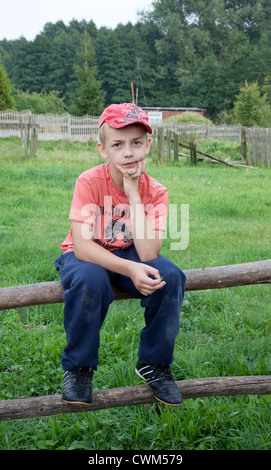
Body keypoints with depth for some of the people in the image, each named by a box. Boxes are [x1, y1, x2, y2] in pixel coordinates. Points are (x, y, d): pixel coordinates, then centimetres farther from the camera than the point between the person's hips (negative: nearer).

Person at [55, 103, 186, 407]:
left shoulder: (155, 191, -14)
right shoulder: (89, 183, -21)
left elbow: (148, 254, -26)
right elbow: (81, 246, -28)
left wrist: (134, 196, -30)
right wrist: (130, 269, -40)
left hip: (131, 256, 3)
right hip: (87, 257, -2)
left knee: (170, 276, -26)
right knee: (90, 279, -37)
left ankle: (153, 363, -3)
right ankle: (78, 367, -11)